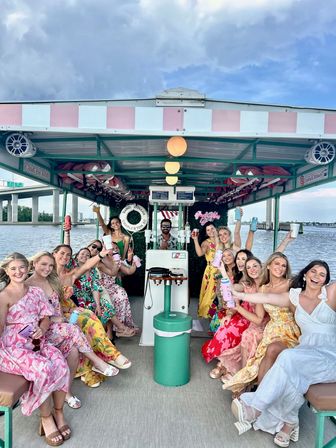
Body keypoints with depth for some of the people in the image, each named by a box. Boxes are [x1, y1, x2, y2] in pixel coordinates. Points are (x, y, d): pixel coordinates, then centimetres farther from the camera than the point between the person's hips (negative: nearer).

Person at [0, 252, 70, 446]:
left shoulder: (36, 291, 14)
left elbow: (46, 318, 12)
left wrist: (42, 329, -6)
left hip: (38, 341, 4)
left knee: (61, 365, -24)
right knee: (43, 368, -31)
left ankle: (58, 412, -2)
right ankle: (46, 417, -7)